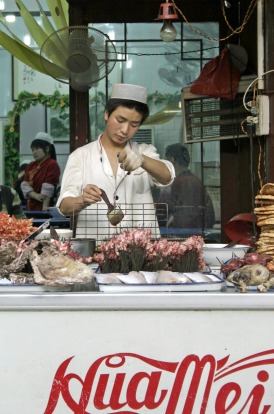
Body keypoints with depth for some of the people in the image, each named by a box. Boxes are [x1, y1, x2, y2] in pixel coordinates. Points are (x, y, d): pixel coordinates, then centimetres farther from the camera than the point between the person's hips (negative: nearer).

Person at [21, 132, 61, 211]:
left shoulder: (52, 165, -8)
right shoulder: (31, 165, 14)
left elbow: (48, 189, -17)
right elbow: (24, 184, 4)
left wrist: (44, 210, -23)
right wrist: (35, 195, -15)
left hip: (42, 208, -6)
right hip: (30, 208, 6)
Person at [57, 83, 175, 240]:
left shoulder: (145, 152, 14)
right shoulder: (81, 156, 11)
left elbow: (166, 176, -6)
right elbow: (65, 206, 1)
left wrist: (142, 160, -26)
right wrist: (83, 201, -21)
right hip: (94, 242, -1)